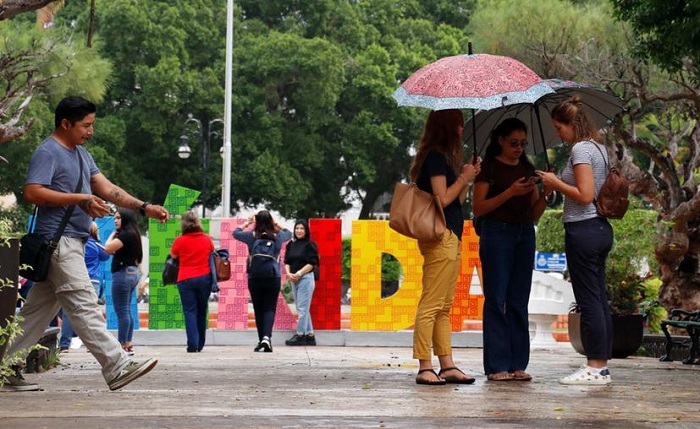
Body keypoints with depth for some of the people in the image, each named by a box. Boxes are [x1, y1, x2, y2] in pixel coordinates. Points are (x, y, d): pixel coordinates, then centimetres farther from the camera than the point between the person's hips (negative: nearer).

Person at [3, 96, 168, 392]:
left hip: (72, 242, 10)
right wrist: (80, 198, -21)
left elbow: (106, 188, 15)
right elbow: (32, 192, -19)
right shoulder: (47, 153, -9)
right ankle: (117, 367, -16)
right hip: (59, 241, -10)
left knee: (39, 309, 9)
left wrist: (144, 208, 3)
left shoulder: (82, 154, 20)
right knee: (84, 306, -12)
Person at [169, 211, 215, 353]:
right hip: (205, 277, 3)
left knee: (190, 311, -1)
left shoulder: (180, 241, -7)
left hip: (185, 279, -2)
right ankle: (200, 345, 18)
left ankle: (192, 344, -10)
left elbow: (173, 256, 8)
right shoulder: (207, 239, 1)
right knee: (202, 311, 12)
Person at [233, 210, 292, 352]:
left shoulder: (252, 236, -4)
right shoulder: (277, 236, -1)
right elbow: (288, 233, 22)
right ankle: (267, 336, -21)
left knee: (258, 309, 9)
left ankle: (261, 339, 11)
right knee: (270, 308, -1)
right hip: (273, 277, 0)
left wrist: (247, 222, 25)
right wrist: (276, 225, 18)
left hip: (254, 278, 0)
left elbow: (235, 233, 15)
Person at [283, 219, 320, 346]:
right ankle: (309, 335, 14)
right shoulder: (291, 245, 12)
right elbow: (286, 262, 11)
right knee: (303, 309, 9)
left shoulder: (309, 245, -5)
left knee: (302, 308, -7)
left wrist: (299, 274, -14)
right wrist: (289, 273, -7)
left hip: (305, 278, -7)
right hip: (294, 279, 7)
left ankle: (300, 335, -5)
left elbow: (312, 263, -10)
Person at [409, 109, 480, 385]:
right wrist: (464, 177, -3)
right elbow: (443, 198, -15)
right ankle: (425, 368, -11)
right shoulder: (436, 157, -9)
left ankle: (447, 366, 11)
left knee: (444, 307, 9)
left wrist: (468, 179, 14)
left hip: (450, 238, 11)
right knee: (431, 304, -10)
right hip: (440, 237, -11)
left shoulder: (440, 157, 20)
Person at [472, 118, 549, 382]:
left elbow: (534, 214, 15)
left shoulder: (527, 169, 16)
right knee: (496, 300, -6)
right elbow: (478, 208, -7)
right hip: (497, 233, -5)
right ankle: (496, 366, -5)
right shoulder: (489, 167, 0)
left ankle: (518, 365, 6)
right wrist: (509, 193, -17)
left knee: (519, 302, 4)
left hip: (524, 234, 5)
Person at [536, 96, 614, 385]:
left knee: (589, 301, -7)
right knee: (598, 299, 11)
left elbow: (585, 195, -20)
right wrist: (558, 184, 15)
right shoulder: (598, 147, 15)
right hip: (601, 228, 10)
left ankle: (595, 368, -5)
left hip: (583, 229, -10)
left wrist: (556, 182, -8)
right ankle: (601, 366, 14)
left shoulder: (580, 149, -13)